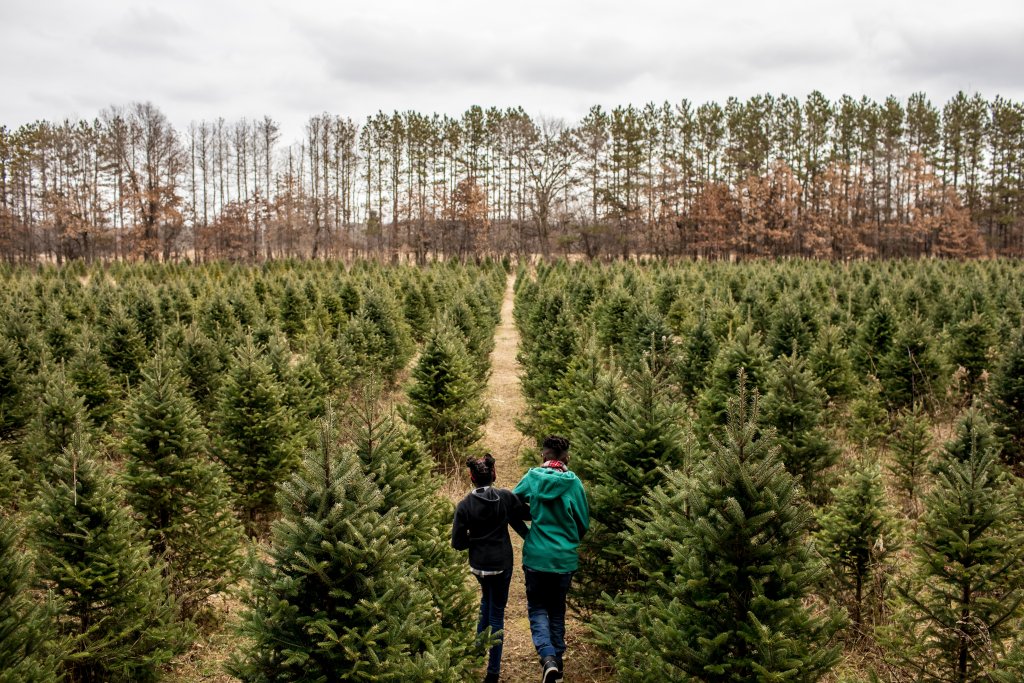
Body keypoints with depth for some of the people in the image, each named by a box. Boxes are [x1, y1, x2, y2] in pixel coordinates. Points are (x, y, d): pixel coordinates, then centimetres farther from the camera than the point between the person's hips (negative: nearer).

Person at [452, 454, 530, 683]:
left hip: (478, 564, 2)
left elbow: (458, 543, -8)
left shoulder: (464, 505, -12)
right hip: (501, 563, -2)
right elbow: (527, 514, 1)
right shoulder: (506, 497, -12)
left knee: (487, 600, 31)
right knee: (497, 613, 5)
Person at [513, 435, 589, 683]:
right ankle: (557, 663, 25)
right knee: (557, 610, 19)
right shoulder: (574, 484, -8)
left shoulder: (532, 478, -6)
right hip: (565, 558, 1)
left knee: (537, 609, 11)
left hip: (536, 557, -1)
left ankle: (548, 658, -12)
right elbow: (584, 523, 2)